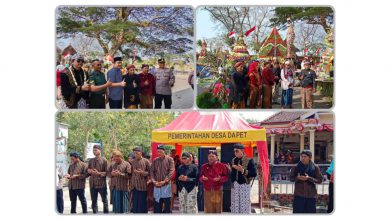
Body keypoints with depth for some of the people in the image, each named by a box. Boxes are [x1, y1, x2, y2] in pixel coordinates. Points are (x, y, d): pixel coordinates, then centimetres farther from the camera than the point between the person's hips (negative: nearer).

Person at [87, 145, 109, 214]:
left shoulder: (104, 160, -3)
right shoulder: (91, 161, 12)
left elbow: (107, 172, -5)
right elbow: (88, 170, 18)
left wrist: (99, 173, -17)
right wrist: (89, 171, -4)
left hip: (101, 183, -5)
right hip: (93, 184, 5)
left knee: (104, 200, 2)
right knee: (94, 201, 10)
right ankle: (94, 213, 17)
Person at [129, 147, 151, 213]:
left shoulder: (146, 161, -2)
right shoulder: (132, 162, 9)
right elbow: (130, 173, 15)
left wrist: (142, 172, -17)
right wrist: (131, 184, 8)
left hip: (142, 186, -4)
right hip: (134, 185, 4)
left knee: (142, 203, 0)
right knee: (135, 203, 6)